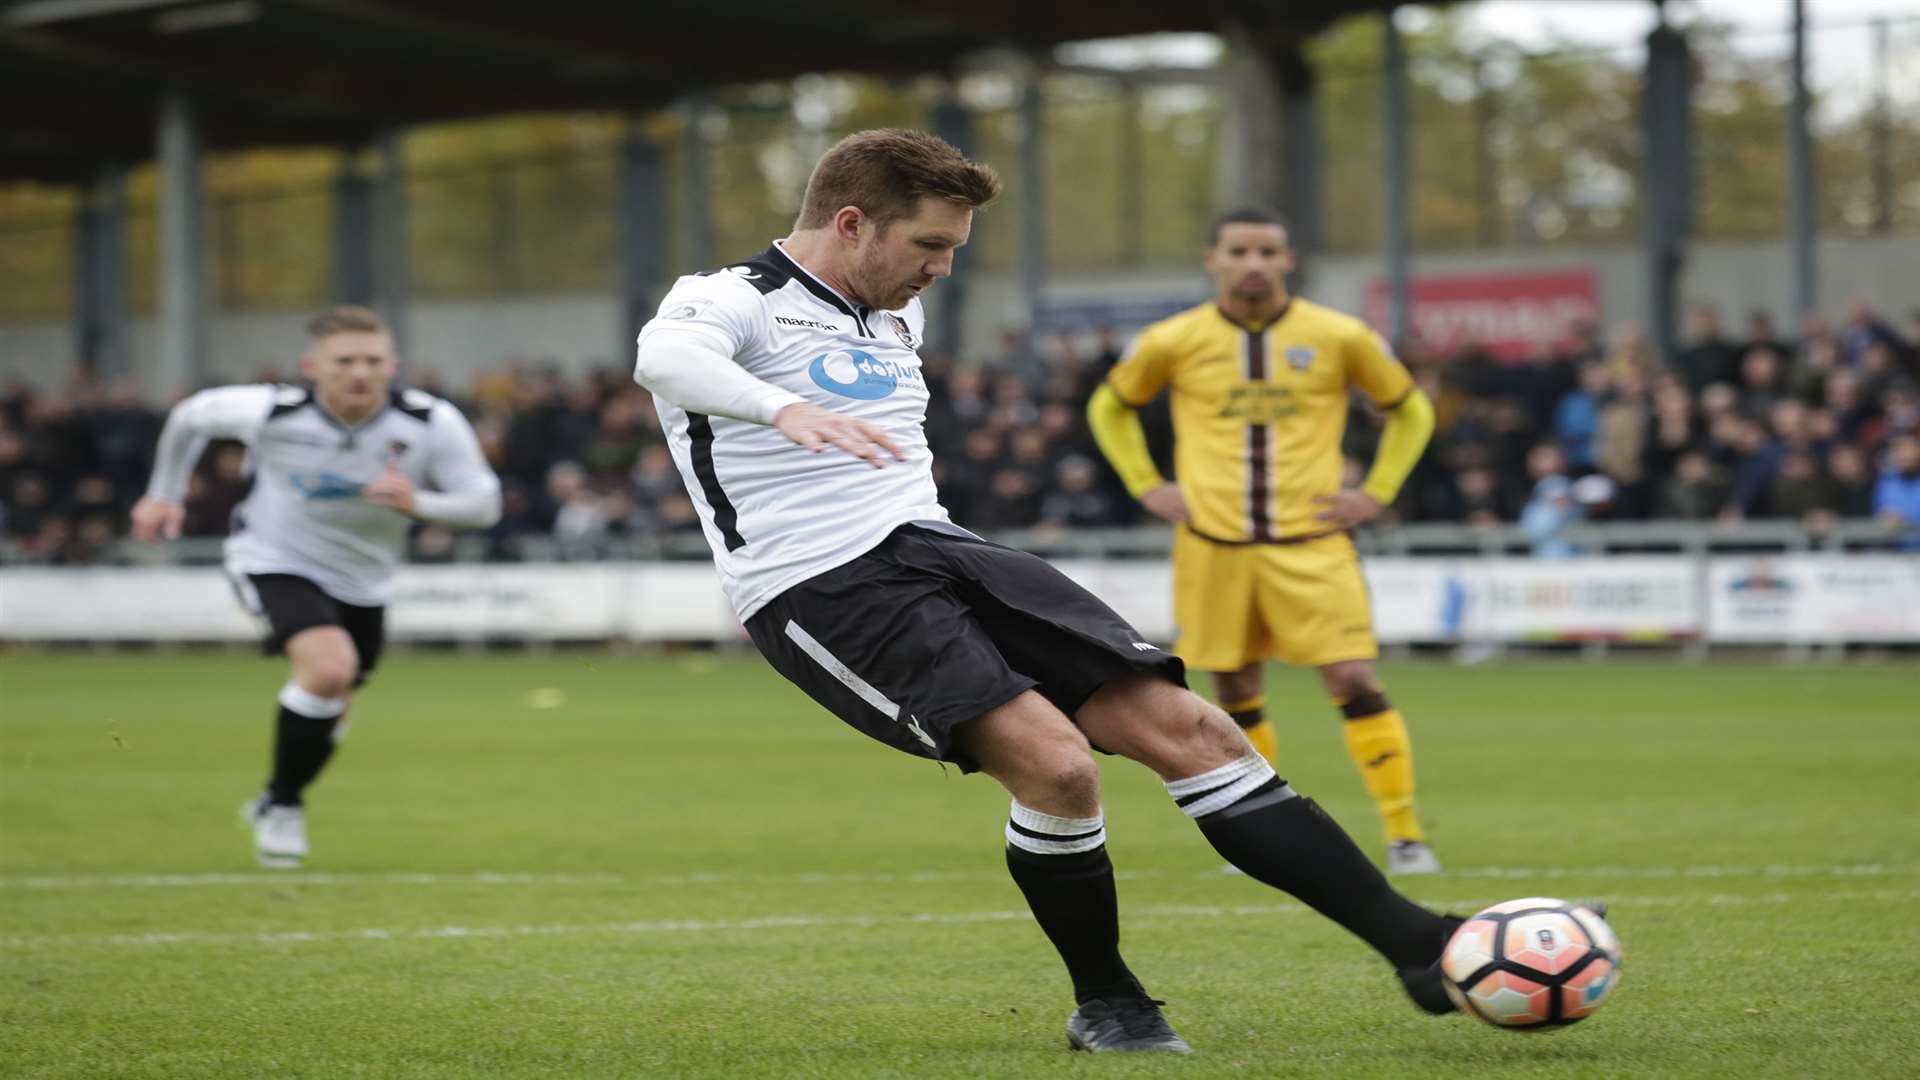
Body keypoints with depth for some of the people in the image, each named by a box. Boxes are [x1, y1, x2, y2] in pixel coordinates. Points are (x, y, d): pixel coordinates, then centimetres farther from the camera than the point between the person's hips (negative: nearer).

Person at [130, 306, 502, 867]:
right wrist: (164, 494, 6)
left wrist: (418, 503, -35)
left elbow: (484, 504, -16)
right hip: (275, 562, -4)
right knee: (330, 667, -29)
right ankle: (282, 802, -6)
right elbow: (191, 415, -5)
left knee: (329, 713, 17)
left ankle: (274, 805, 48)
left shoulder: (433, 423, -22)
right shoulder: (273, 412, -24)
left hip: (362, 579, 4)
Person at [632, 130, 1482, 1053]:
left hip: (937, 549, 7)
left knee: (1180, 724, -9)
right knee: (1053, 759, -27)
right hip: (820, 593, -7)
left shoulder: (898, 317, 18)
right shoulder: (733, 300, -8)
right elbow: (665, 356, -33)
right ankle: (1104, 1004, -3)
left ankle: (1414, 944, -8)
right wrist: (785, 410, -51)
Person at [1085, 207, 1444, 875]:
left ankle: (1404, 837, -8)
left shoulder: (1339, 338, 0)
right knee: (1236, 694, 7)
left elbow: (1410, 412, 14)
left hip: (1310, 544, -1)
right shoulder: (1174, 342, 1)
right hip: (1213, 547, 2)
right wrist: (1148, 487, 7)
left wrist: (1376, 494, 3)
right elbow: (1110, 407, 19)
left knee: (1355, 681, -12)